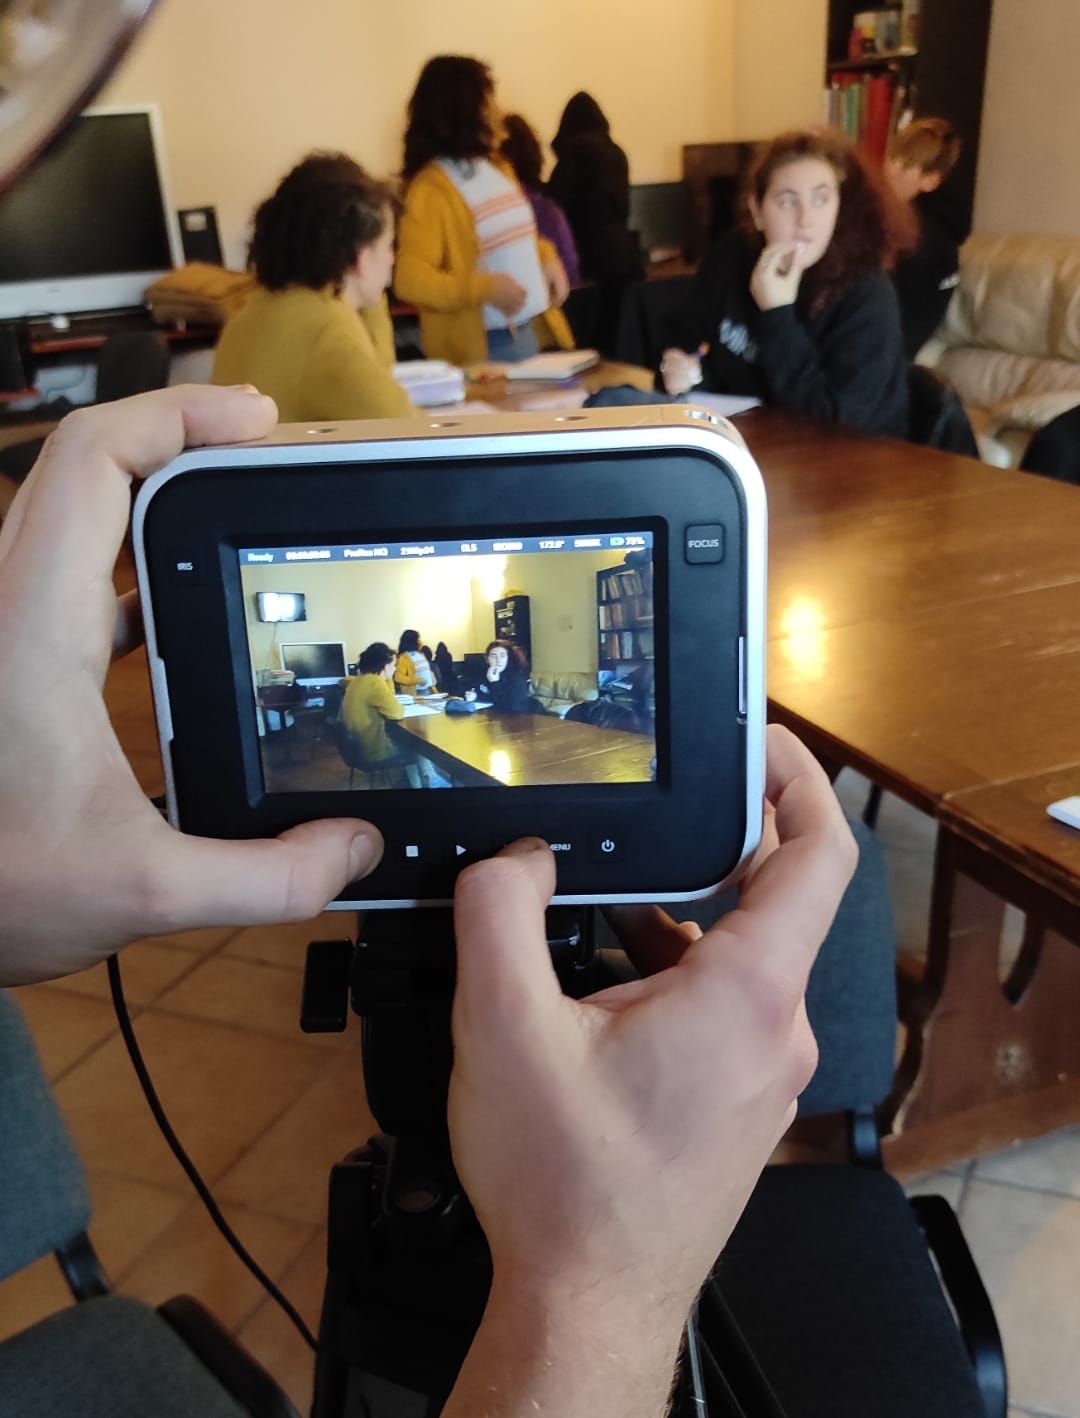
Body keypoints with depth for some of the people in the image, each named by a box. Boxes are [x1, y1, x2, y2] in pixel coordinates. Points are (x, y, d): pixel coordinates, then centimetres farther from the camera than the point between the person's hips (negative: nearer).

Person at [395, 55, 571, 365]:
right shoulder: (431, 187, -15)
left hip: (527, 330, 8)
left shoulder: (497, 169, 11)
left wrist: (546, 257, 5)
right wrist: (486, 288, -25)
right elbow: (410, 280, -23)